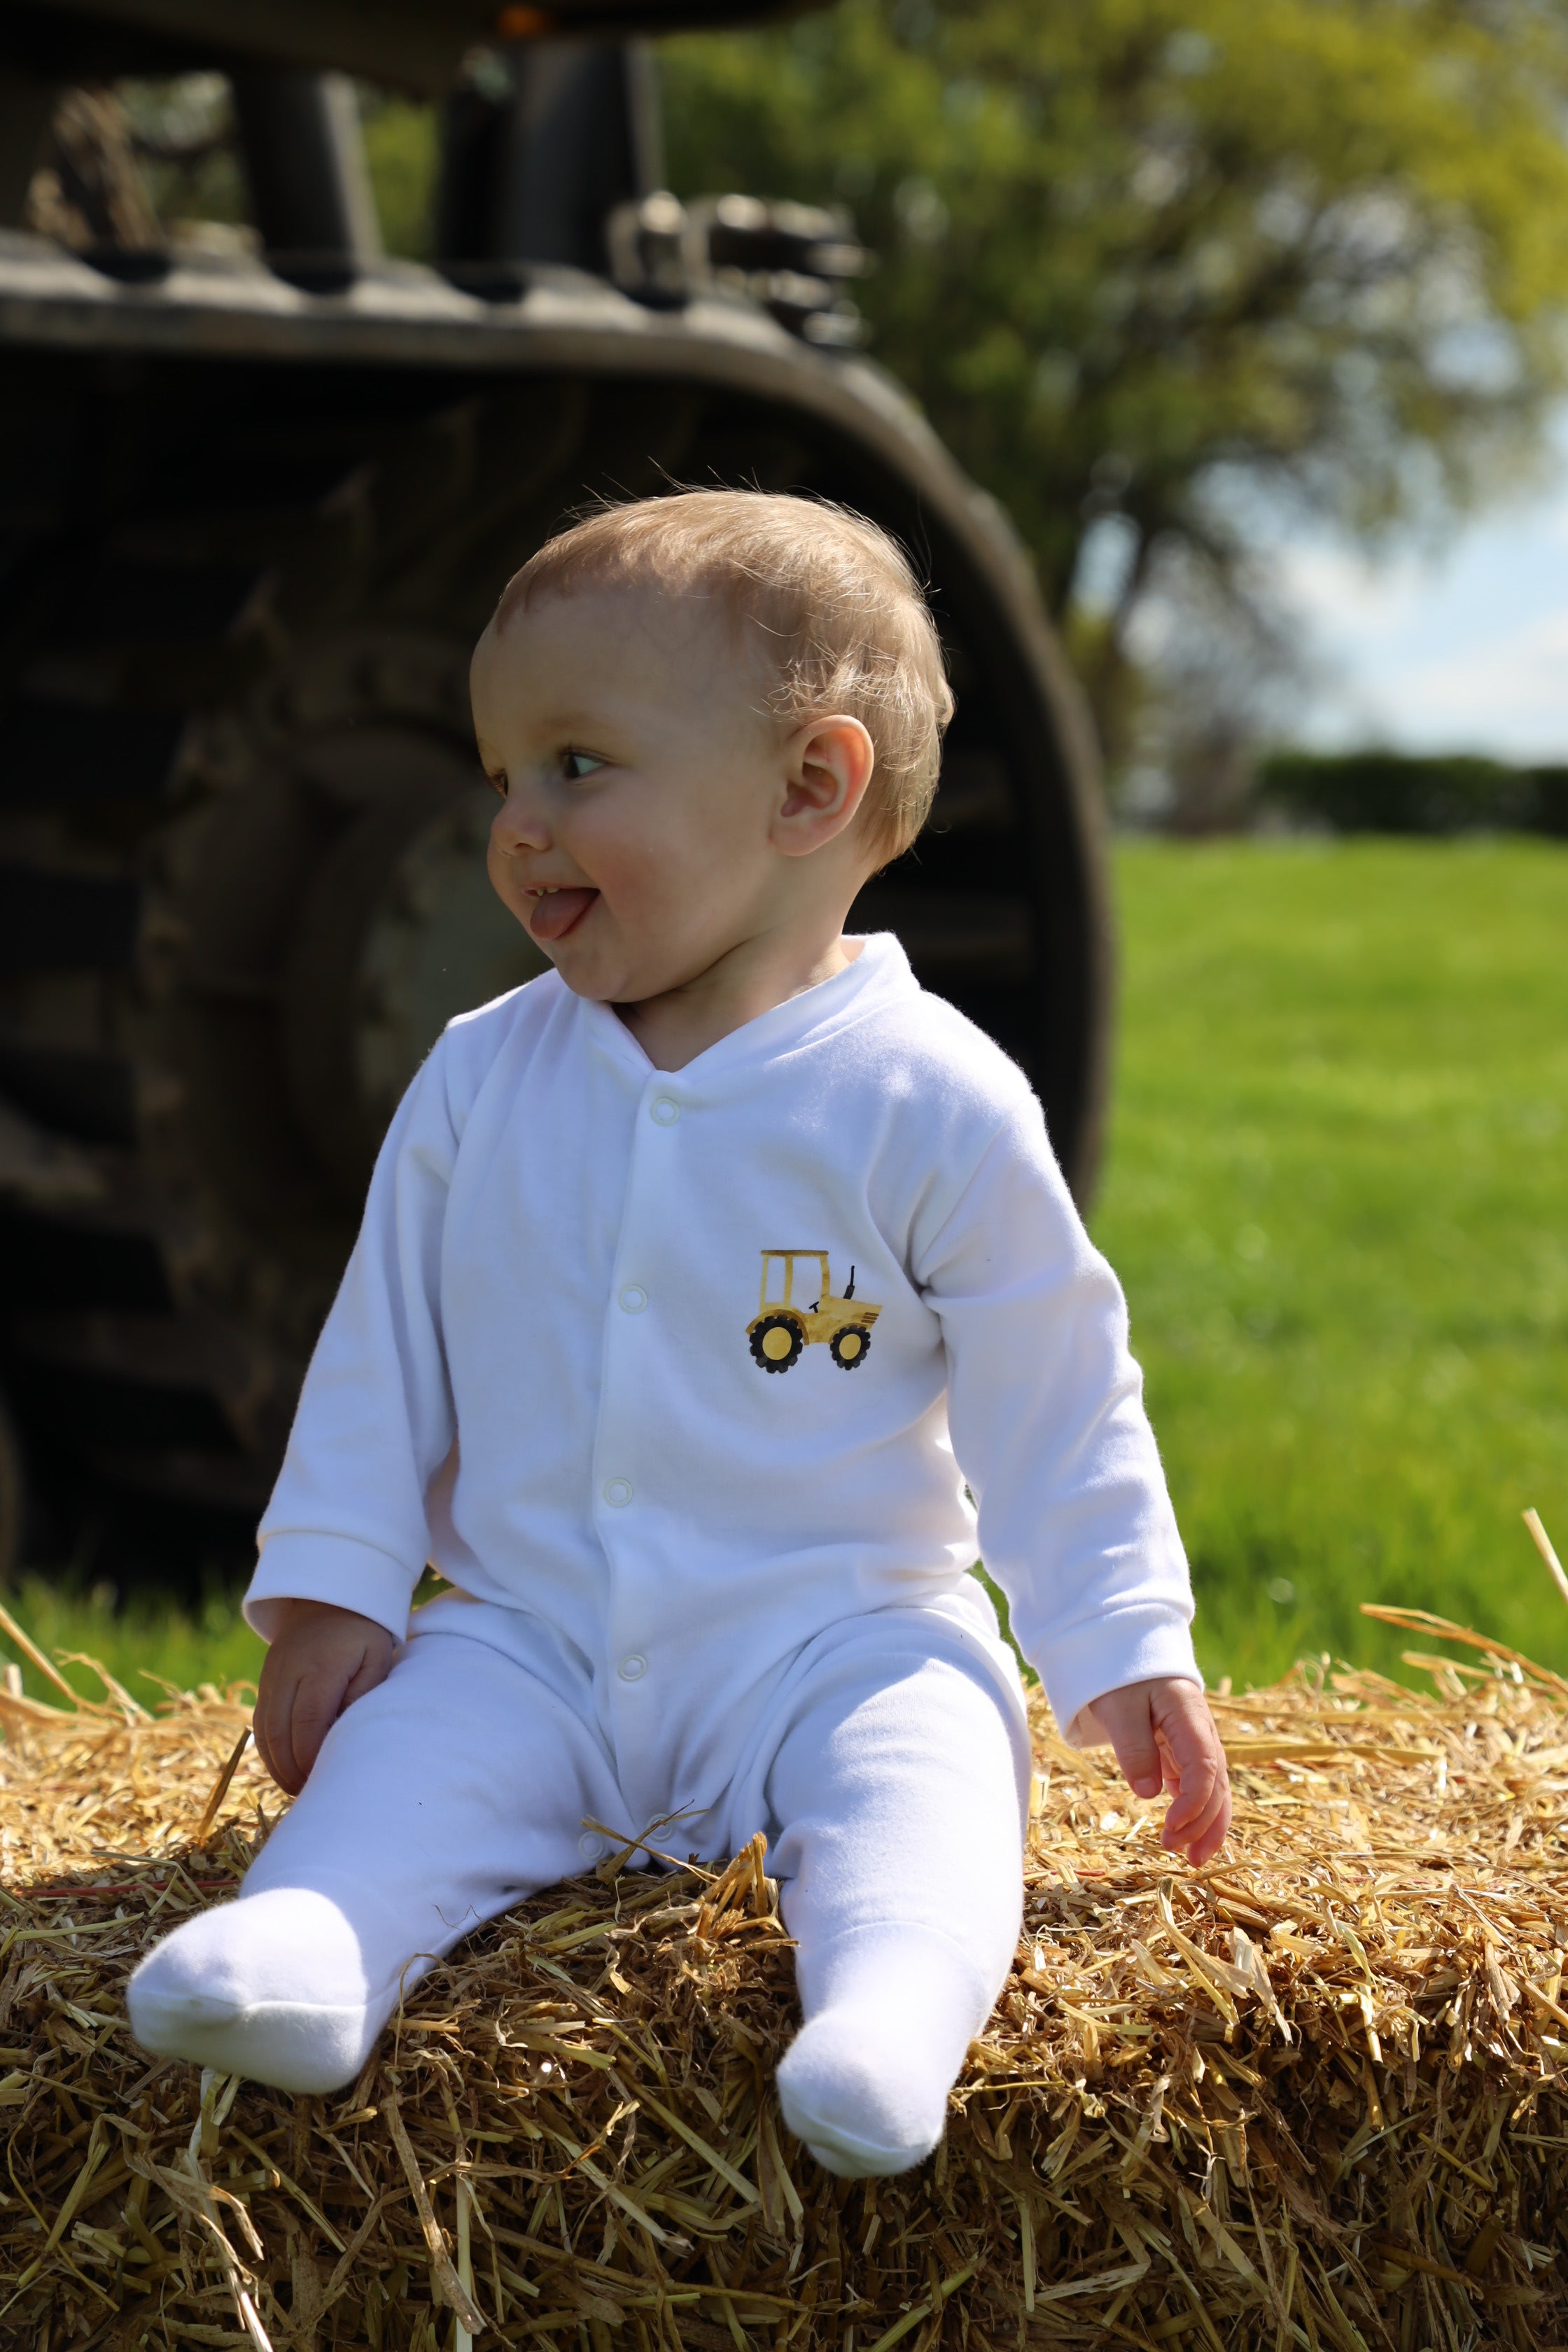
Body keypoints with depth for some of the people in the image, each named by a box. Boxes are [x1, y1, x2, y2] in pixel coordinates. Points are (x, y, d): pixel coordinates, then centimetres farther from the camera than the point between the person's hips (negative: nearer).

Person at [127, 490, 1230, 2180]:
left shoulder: (934, 1104, -8)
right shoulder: (478, 1083, 4)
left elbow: (1054, 1404, -3)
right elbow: (381, 1356, 10)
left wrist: (1129, 1658, -6)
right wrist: (329, 1596, 2)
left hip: (838, 1640, -3)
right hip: (533, 1643, 3)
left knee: (918, 1761, -31)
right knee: (411, 1733, -24)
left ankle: (895, 1996, -53)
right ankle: (309, 1937, -45)